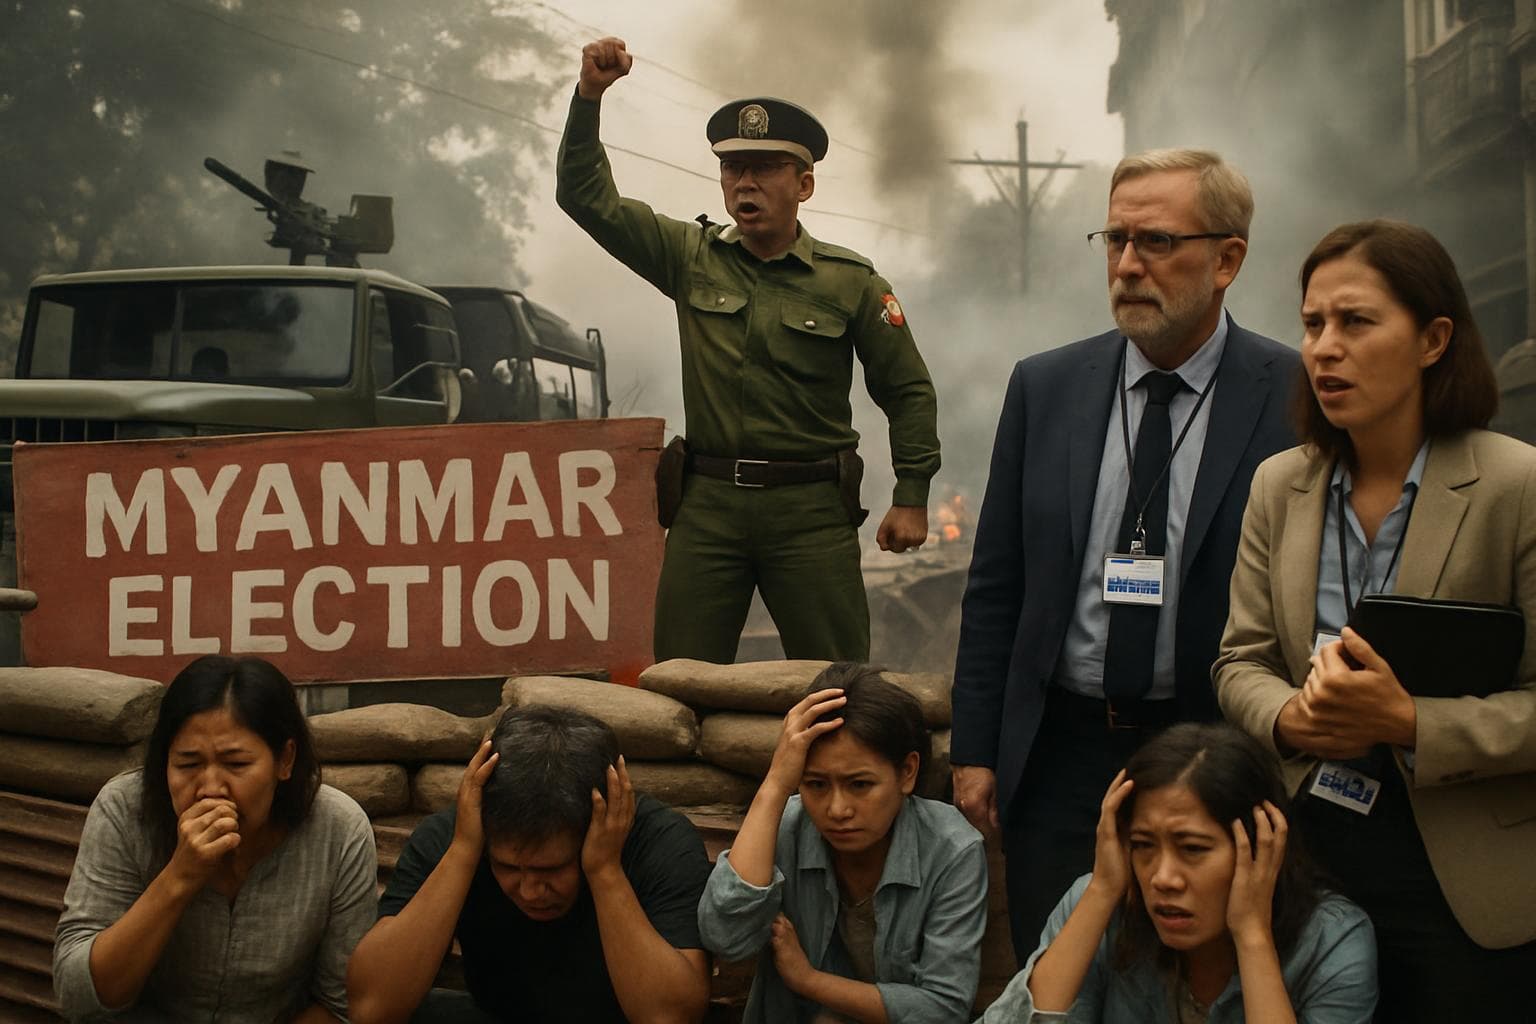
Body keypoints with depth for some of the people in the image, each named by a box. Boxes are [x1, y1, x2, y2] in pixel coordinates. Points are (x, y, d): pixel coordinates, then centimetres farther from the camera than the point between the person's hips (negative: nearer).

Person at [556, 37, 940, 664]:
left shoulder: (850, 282, 1)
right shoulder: (692, 258, 7)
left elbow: (908, 392, 6)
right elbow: (586, 196, 5)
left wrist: (912, 496, 0)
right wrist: (588, 96, -8)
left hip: (811, 508, -2)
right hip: (708, 501, 2)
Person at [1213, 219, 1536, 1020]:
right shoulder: (1280, 486, 5)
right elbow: (1241, 662, 7)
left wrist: (1411, 723, -25)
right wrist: (1291, 718, -14)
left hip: (1468, 887, -4)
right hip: (1309, 857, 4)